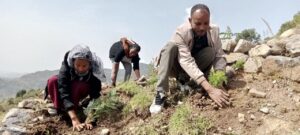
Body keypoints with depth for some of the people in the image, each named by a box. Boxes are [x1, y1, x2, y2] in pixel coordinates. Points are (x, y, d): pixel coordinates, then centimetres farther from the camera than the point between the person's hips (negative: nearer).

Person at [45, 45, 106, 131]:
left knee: (80, 86, -36)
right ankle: (58, 108, -10)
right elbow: (64, 94, -45)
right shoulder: (66, 68, -37)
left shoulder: (94, 73, -36)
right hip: (67, 87, 1)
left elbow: (95, 97, -39)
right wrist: (74, 119, -55)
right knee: (52, 80, -30)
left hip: (82, 90, -1)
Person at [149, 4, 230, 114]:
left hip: (196, 67, 3)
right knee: (170, 46, -34)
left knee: (211, 51, -24)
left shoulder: (214, 31, -16)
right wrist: (210, 89, -53)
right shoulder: (181, 32, -31)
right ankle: (160, 94, -34)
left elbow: (219, 56, -17)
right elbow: (187, 61, -42)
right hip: (178, 67, -3)